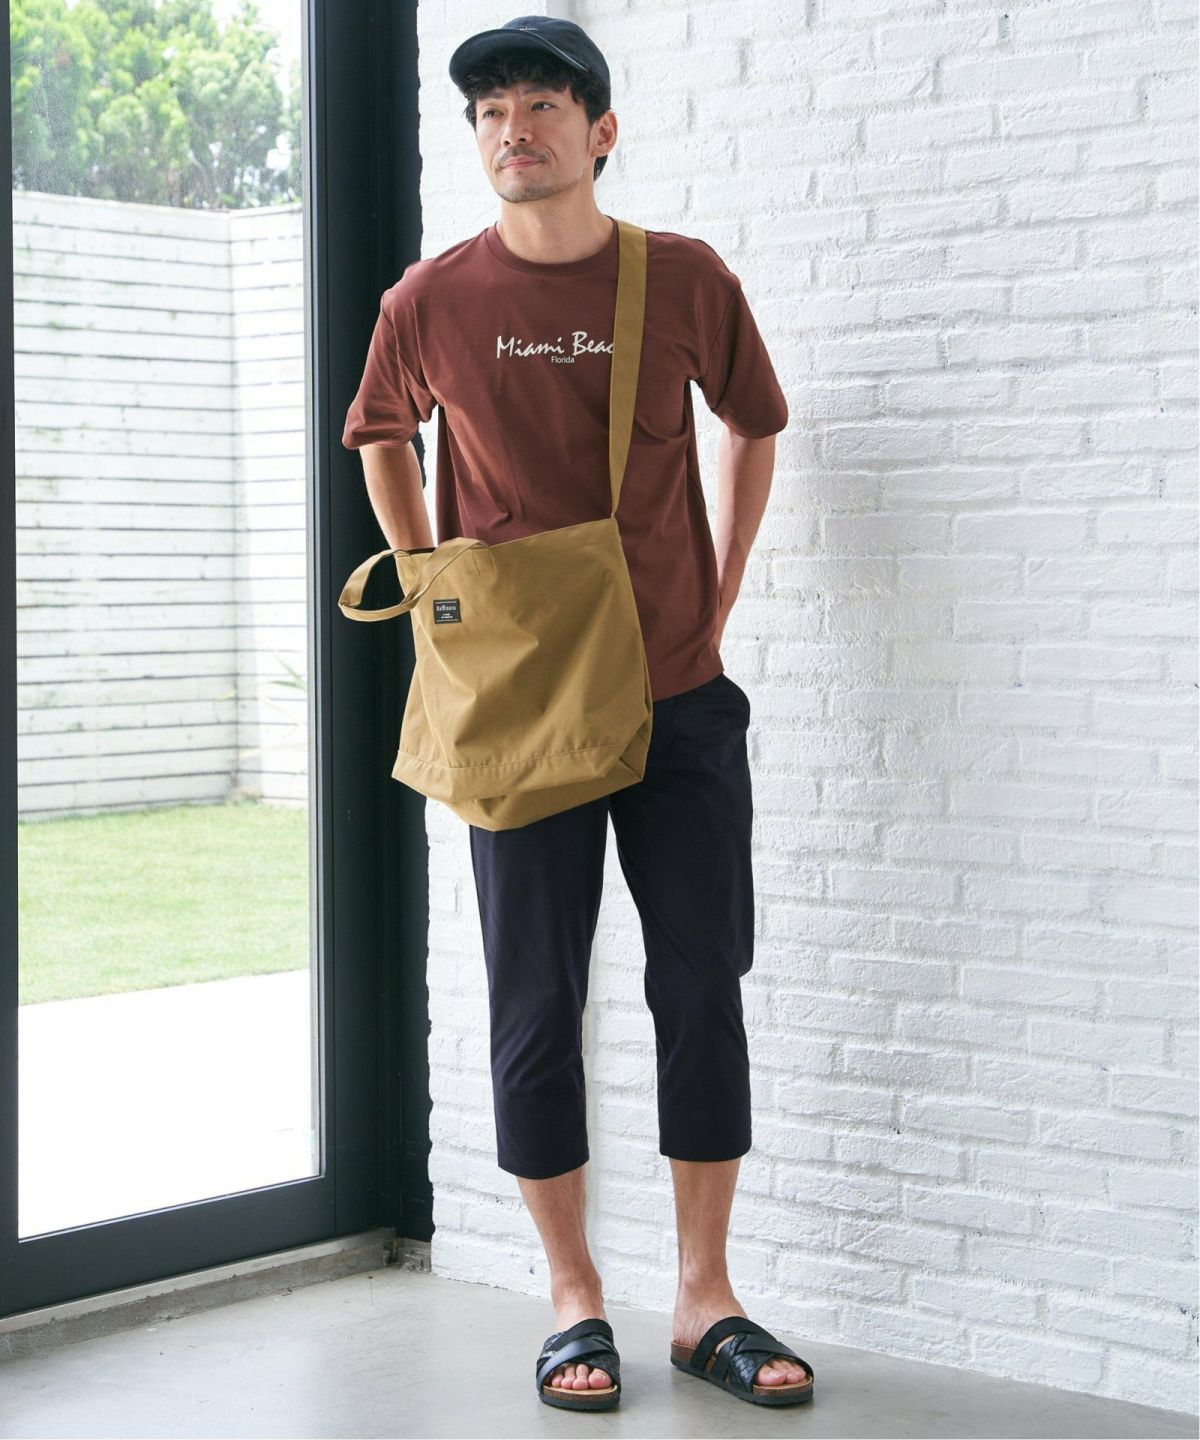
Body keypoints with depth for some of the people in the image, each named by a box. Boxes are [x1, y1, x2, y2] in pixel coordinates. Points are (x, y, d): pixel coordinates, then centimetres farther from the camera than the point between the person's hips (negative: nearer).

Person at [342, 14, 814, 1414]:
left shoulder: (687, 280, -1)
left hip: (680, 697, 1)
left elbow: (754, 427, 15)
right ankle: (574, 1300, 15)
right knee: (536, 1004, 2)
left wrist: (718, 599, 8)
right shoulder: (430, 301, -2)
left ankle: (704, 1297, 15)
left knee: (703, 987, 4)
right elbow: (380, 442, 17)